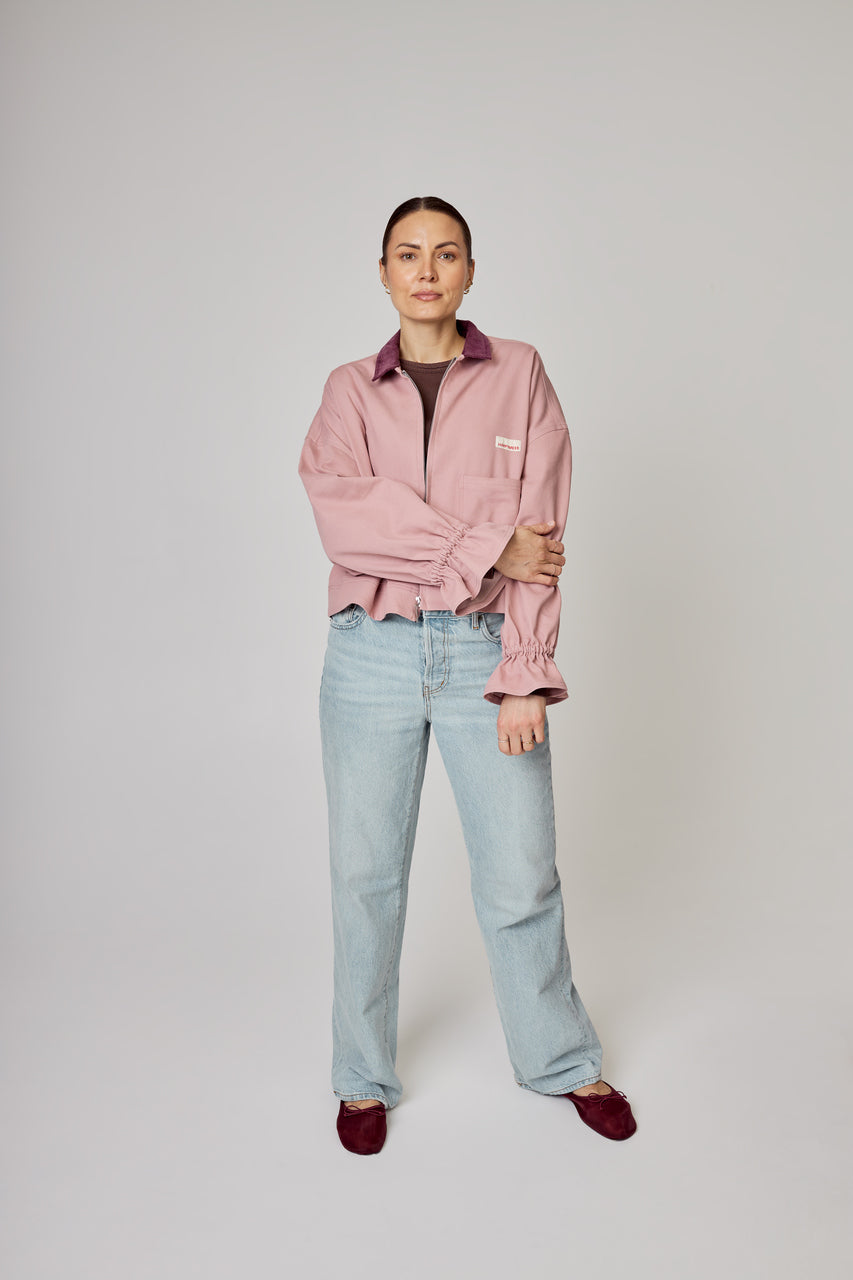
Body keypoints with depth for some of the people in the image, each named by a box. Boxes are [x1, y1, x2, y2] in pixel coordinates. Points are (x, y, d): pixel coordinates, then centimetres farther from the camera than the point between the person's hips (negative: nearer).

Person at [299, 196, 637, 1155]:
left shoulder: (519, 375, 4)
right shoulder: (349, 392, 7)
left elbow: (541, 534, -3)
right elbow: (345, 519, -11)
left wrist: (524, 678, -10)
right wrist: (489, 548, -16)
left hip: (484, 650, 0)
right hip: (371, 652, 1)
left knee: (521, 875, 5)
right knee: (366, 872, 8)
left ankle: (563, 1061, 31)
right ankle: (364, 1076, 30)